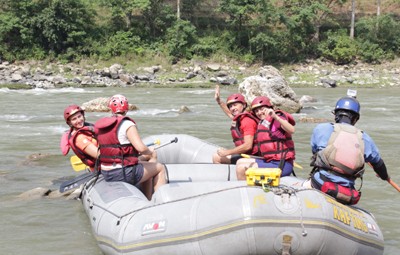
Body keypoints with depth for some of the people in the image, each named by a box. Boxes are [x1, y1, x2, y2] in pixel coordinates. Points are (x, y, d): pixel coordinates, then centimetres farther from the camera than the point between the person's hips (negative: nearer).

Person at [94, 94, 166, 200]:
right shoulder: (127, 124, -15)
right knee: (160, 168, 15)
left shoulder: (100, 126, 6)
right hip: (124, 174, -7)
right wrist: (150, 152, 0)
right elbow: (141, 148, -23)